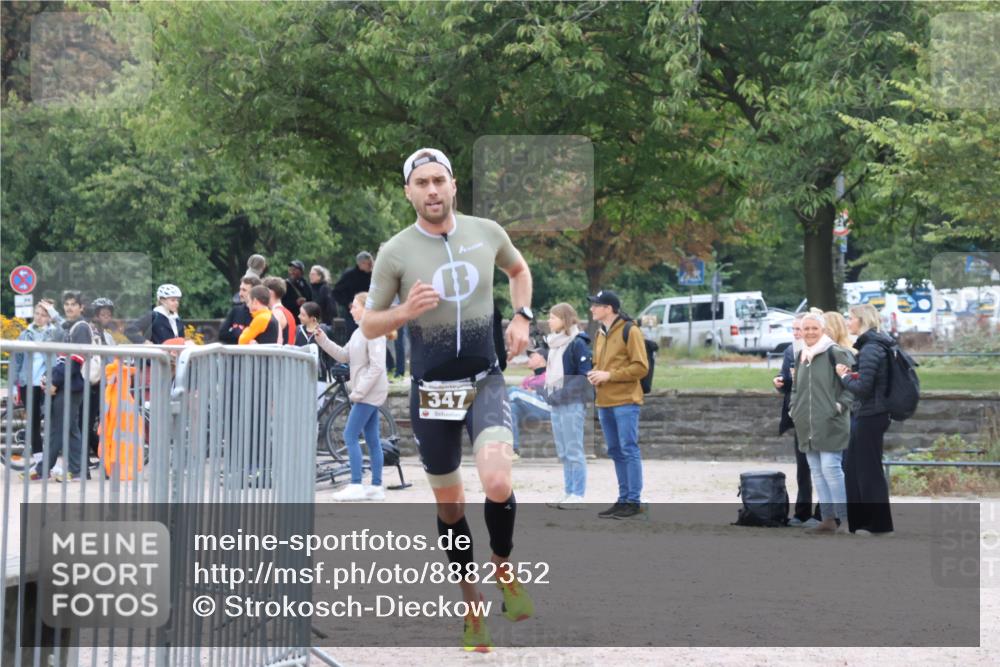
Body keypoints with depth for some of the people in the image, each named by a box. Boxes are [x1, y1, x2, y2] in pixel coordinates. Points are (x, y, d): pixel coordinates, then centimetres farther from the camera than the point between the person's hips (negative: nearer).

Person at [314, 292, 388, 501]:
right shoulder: (359, 332, 16)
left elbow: (377, 366, -20)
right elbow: (343, 355, 15)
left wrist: (358, 391, -20)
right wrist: (323, 340, 4)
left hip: (369, 392, -10)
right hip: (367, 393, 10)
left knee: (350, 435, -10)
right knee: (372, 439, 9)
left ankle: (356, 486, -10)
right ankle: (377, 487, 12)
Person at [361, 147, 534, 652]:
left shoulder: (486, 232, 0)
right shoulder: (396, 252, -7)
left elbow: (519, 270, 22)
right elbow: (369, 326, 1)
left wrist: (521, 317, 6)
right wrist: (405, 312, -19)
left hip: (485, 382, 0)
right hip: (431, 390, 0)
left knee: (497, 483, -23)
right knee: (449, 507, 9)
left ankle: (504, 567, 6)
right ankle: (472, 606, 27)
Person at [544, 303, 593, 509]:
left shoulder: (577, 343, -10)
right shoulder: (554, 343, 15)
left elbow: (585, 375, -14)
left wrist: (564, 392, -18)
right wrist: (550, 391, 14)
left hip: (572, 404, -9)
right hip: (556, 404, 9)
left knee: (574, 451, -5)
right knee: (563, 452, 12)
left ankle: (577, 494, -1)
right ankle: (568, 492, 18)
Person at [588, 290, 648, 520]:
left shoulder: (630, 331, -8)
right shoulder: (600, 334, 16)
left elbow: (640, 367, -12)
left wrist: (609, 375, -16)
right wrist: (595, 374, 5)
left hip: (625, 402, -8)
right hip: (604, 403, 8)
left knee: (629, 450, -6)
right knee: (616, 452, 10)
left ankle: (634, 501, -4)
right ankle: (623, 499, 16)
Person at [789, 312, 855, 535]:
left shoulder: (835, 353, -8)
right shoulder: (802, 356, 15)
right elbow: (796, 386, 27)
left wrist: (842, 404, -15)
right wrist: (794, 407, 14)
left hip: (830, 423, -8)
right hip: (807, 425, 8)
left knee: (830, 467, -12)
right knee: (816, 470, 8)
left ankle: (845, 518, -5)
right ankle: (828, 518, 13)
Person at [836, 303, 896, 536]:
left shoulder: (870, 349, -18)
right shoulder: (875, 346, 12)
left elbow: (862, 387, -22)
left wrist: (844, 376, -6)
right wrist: (852, 374, 5)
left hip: (868, 417, -10)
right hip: (867, 415, 10)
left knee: (869, 469, -1)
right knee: (856, 467, 15)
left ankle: (879, 523, 6)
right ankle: (861, 520, 21)